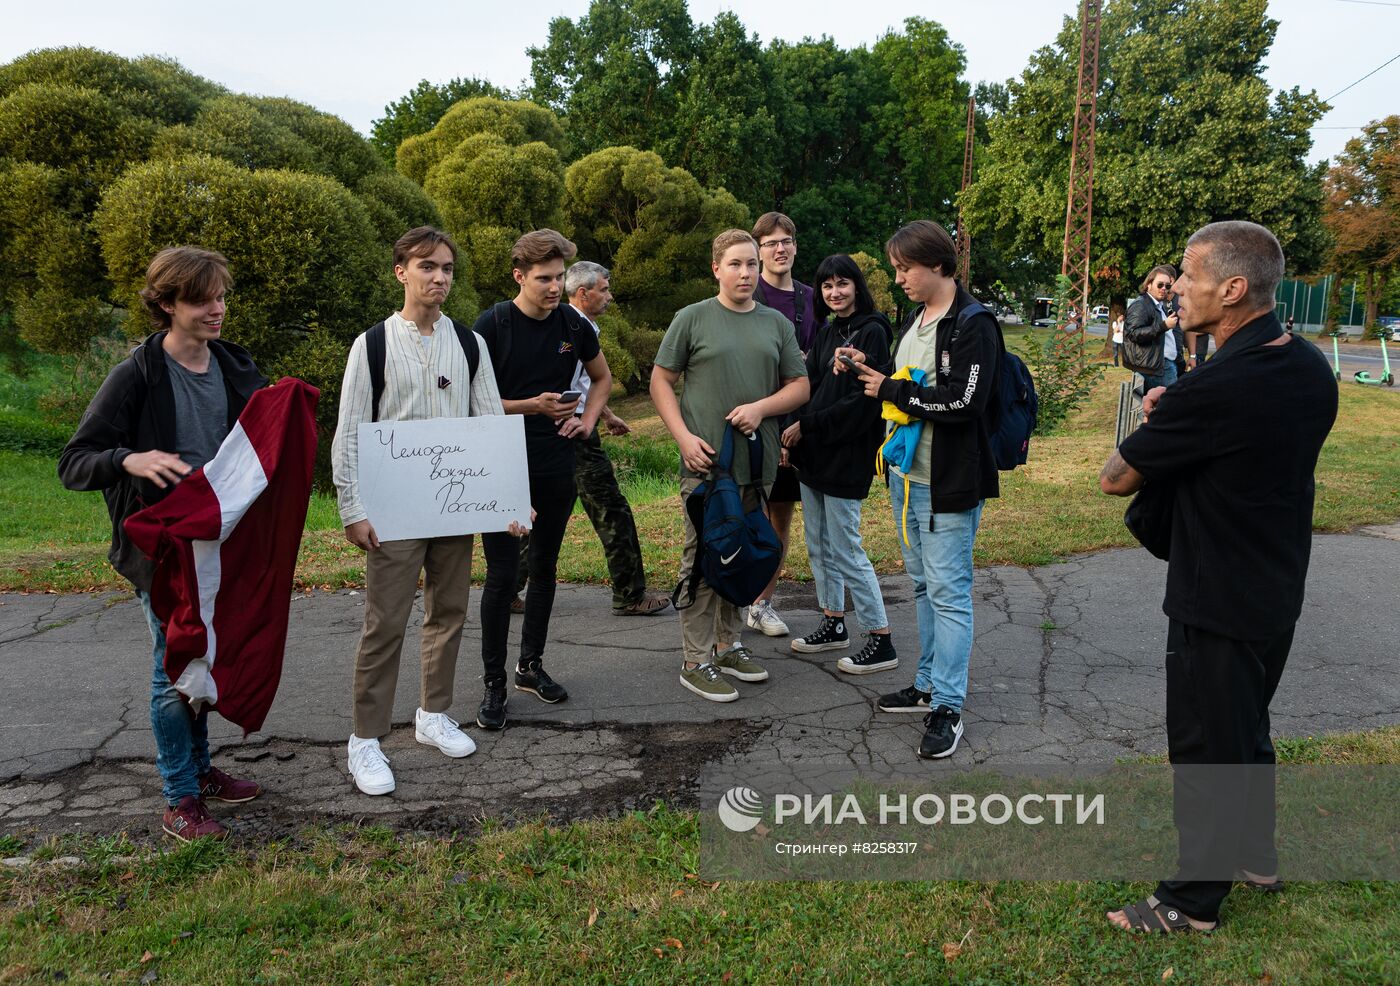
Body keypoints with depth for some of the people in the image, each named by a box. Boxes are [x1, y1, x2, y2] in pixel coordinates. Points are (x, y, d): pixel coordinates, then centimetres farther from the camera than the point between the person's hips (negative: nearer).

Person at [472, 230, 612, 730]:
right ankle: (495, 682, 9)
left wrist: (588, 420, 5)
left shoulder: (574, 325, 4)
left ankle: (531, 665, 28)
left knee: (544, 568, 13)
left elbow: (602, 377, 21)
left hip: (556, 467, 5)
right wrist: (532, 406, -17)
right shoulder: (493, 324, -9)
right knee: (502, 575, -3)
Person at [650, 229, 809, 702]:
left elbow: (800, 386, 11)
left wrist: (761, 407, -9)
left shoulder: (776, 323, 11)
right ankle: (696, 662, 9)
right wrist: (684, 437, -11)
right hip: (706, 463, -4)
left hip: (757, 463, 5)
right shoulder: (692, 319, 0)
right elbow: (661, 381, 1)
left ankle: (728, 645, 30)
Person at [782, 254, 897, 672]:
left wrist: (807, 426, -17)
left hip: (847, 457, -8)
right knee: (819, 547, 16)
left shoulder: (872, 332, -11)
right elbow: (809, 386, 9)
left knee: (846, 552, -4)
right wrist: (793, 432, -9)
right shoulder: (826, 333, 13)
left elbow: (864, 402, -19)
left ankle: (881, 641, 7)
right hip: (813, 454, 8)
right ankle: (833, 624, 30)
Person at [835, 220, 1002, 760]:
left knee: (949, 590, -3)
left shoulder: (974, 324, -14)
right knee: (923, 585, 17)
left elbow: (963, 401, -24)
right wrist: (868, 370, 3)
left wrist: (890, 390, -14)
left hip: (948, 483, -9)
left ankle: (946, 707, 6)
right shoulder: (913, 320, 15)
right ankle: (929, 684, 30)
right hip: (905, 476, 9)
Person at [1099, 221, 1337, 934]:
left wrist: (1155, 422, 1)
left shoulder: (1215, 389, -28)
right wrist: (1174, 420, -1)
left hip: (1216, 607, -8)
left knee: (1205, 748, 7)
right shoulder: (1311, 369, -1)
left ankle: (1194, 900, 23)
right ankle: (1256, 854, 44)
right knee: (1247, 729, 25)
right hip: (1279, 595, 9)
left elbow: (1114, 479, -18)